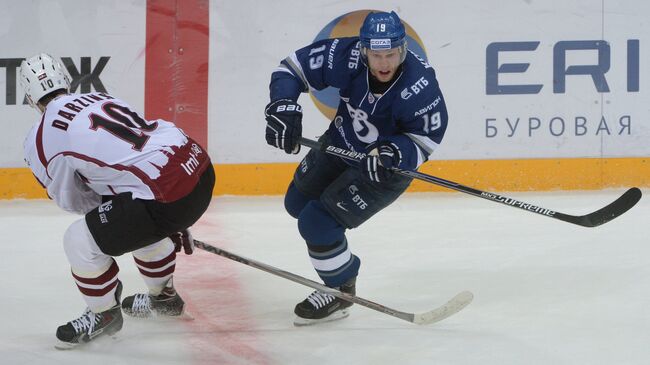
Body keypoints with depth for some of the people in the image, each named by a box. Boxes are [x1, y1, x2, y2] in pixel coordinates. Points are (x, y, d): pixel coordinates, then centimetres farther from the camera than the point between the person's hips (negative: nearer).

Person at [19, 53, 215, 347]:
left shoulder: (41, 140, 1)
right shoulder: (100, 98, 21)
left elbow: (72, 201, 13)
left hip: (167, 196, -8)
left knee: (81, 241, 4)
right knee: (138, 221, 37)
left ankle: (104, 314, 24)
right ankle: (163, 298, 53)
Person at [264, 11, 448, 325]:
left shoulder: (420, 85, -35)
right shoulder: (347, 57, -27)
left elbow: (426, 138, -20)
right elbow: (293, 67, -15)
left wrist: (396, 153, -39)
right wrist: (282, 107, -31)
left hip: (390, 167, -6)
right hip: (340, 144, 6)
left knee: (317, 223, -15)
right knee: (298, 202, 25)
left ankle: (340, 291, 10)